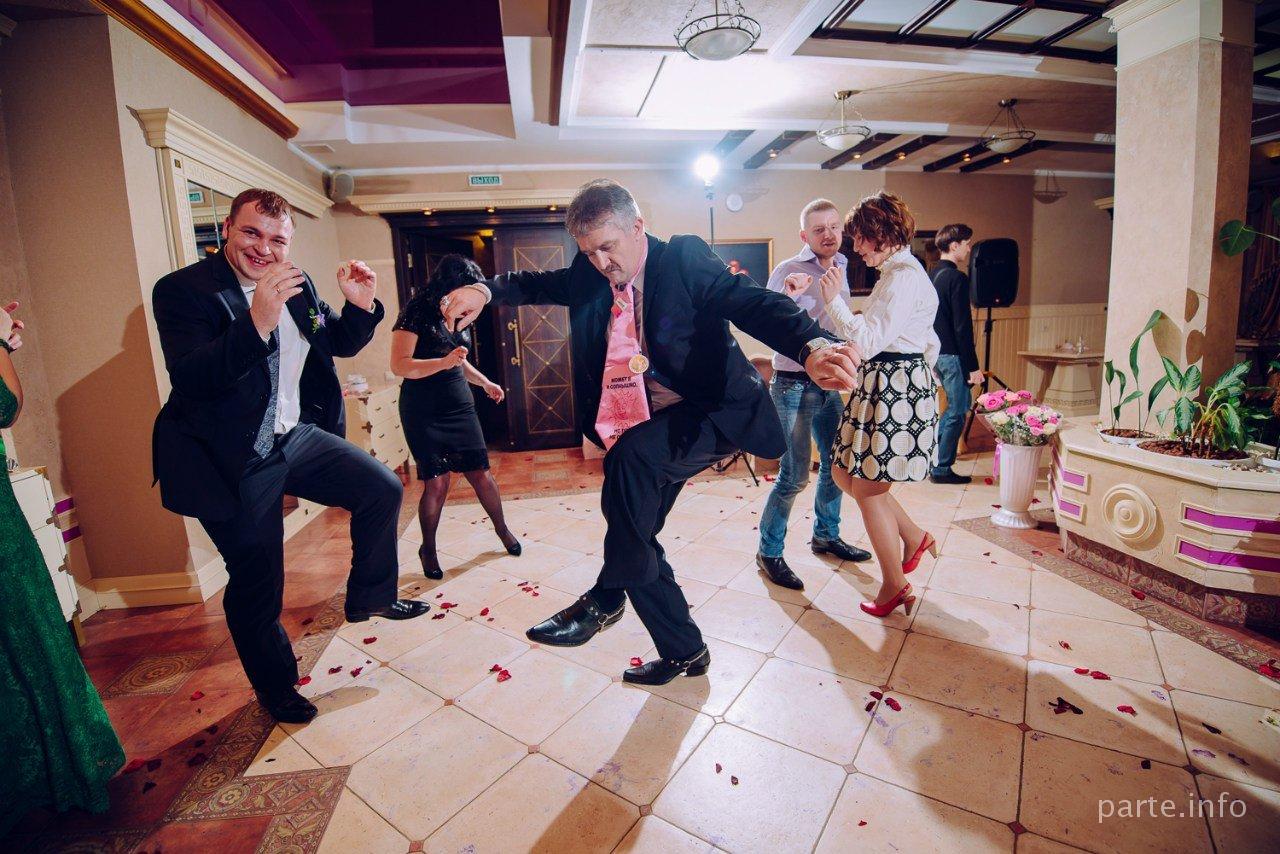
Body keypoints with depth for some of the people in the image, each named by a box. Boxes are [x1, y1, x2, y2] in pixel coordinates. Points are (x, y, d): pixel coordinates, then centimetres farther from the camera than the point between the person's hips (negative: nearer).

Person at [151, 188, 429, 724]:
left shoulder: (297, 284, 3)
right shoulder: (181, 290, -15)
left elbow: (337, 344, 14)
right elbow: (188, 379, -28)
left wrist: (360, 307, -6)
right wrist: (257, 322, -41)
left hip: (296, 437, 6)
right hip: (234, 462, -6)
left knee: (383, 489, 3)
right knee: (257, 586, 7)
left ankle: (369, 598, 24)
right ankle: (275, 688, 32)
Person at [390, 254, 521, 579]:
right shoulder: (416, 313, -10)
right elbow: (399, 366, -19)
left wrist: (485, 383, 18)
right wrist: (445, 362, -30)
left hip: (460, 406, 6)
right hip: (424, 412, -6)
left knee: (480, 473, 5)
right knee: (436, 482, -5)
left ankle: (502, 529, 26)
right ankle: (428, 549, 17)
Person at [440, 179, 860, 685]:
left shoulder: (683, 258, -11)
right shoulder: (589, 276, 7)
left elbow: (752, 302, -22)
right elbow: (539, 284, 8)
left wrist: (811, 346, -41)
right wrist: (484, 290, -14)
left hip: (711, 414, -7)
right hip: (638, 435, 7)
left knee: (629, 454, -35)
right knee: (634, 540, 9)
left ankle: (605, 599, -14)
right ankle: (684, 651, 32)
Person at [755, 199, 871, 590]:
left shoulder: (841, 269, 11)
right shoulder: (788, 271, -10)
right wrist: (787, 294, -34)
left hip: (830, 383, 7)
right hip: (794, 384, -7)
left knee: (836, 463, 15)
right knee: (795, 475, -7)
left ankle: (826, 535, 34)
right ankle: (769, 552, 8)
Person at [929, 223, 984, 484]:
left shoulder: (931, 275, 10)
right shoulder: (957, 278, -16)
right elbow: (962, 327, -19)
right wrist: (973, 366, -16)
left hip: (935, 352, 9)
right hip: (952, 355, -9)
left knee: (961, 402, 21)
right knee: (957, 411, 2)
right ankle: (941, 469, 9)